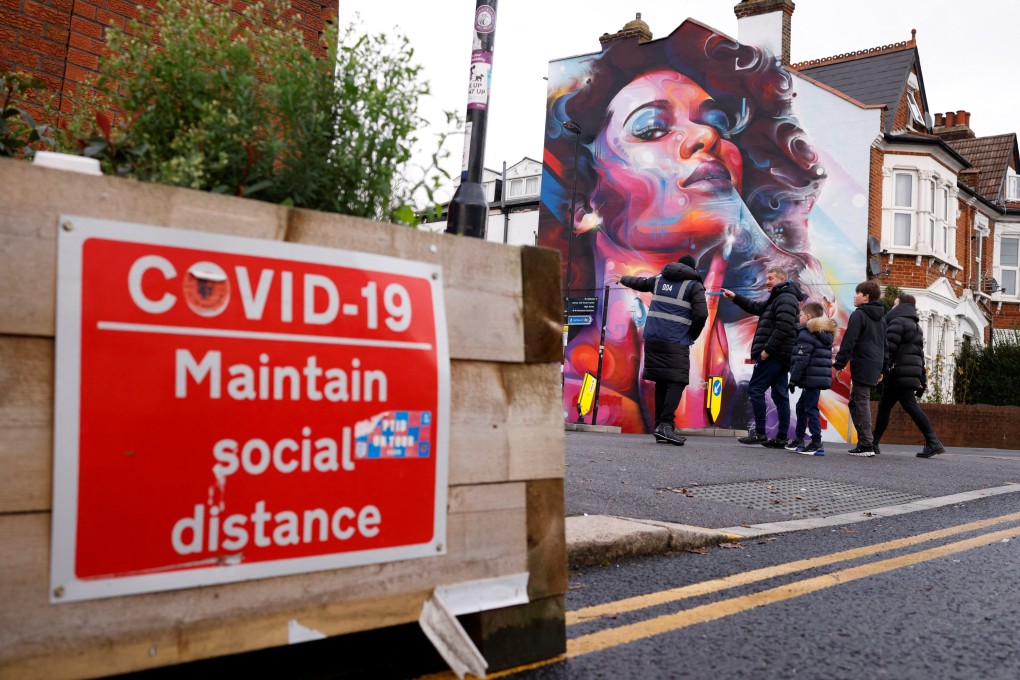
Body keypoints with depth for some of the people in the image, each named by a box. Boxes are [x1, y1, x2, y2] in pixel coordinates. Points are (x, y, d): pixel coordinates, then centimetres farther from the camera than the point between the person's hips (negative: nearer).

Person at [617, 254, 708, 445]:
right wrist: (692, 337, 6)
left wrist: (623, 279, 57)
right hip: (676, 342, -6)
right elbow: (701, 314, -9)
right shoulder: (694, 285, 1)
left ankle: (660, 427, 7)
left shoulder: (660, 279, 18)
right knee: (676, 382, -9)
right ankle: (665, 424, -25)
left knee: (661, 382, 8)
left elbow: (639, 283, 36)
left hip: (653, 339, 6)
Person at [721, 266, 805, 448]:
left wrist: (767, 349, -22)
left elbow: (783, 327, -21)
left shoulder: (786, 298, -10)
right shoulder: (776, 299, 23)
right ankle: (781, 438, 9)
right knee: (780, 395, 7)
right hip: (780, 356, 10)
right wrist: (735, 298, 23)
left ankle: (760, 433, -9)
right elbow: (756, 307, 32)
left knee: (755, 389, -9)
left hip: (775, 354, -10)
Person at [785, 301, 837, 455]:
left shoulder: (806, 333, -11)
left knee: (810, 409, -7)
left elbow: (802, 359, -18)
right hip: (821, 378, 10)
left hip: (811, 379, -10)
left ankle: (817, 443, -8)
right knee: (801, 406, 19)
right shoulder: (826, 334, 18)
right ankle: (799, 439, 26)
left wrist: (794, 379, -16)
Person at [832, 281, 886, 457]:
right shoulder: (881, 317, 20)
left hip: (862, 366, -9)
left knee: (862, 403, -6)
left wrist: (839, 364, -13)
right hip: (875, 367, 9)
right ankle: (865, 442, 13)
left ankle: (866, 445, -9)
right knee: (855, 402, 14)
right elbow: (884, 344, 24)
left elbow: (848, 342, -14)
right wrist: (881, 369, 27)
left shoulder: (858, 315, -8)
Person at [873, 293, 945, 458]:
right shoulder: (915, 326, 23)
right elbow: (920, 353, 22)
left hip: (899, 373, -9)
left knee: (910, 406, -9)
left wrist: (879, 369, -18)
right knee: (884, 405, 11)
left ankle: (933, 443, -12)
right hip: (912, 373, 9)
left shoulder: (897, 321, -6)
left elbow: (888, 349, -16)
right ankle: (873, 443, 13)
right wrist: (923, 379, 21)